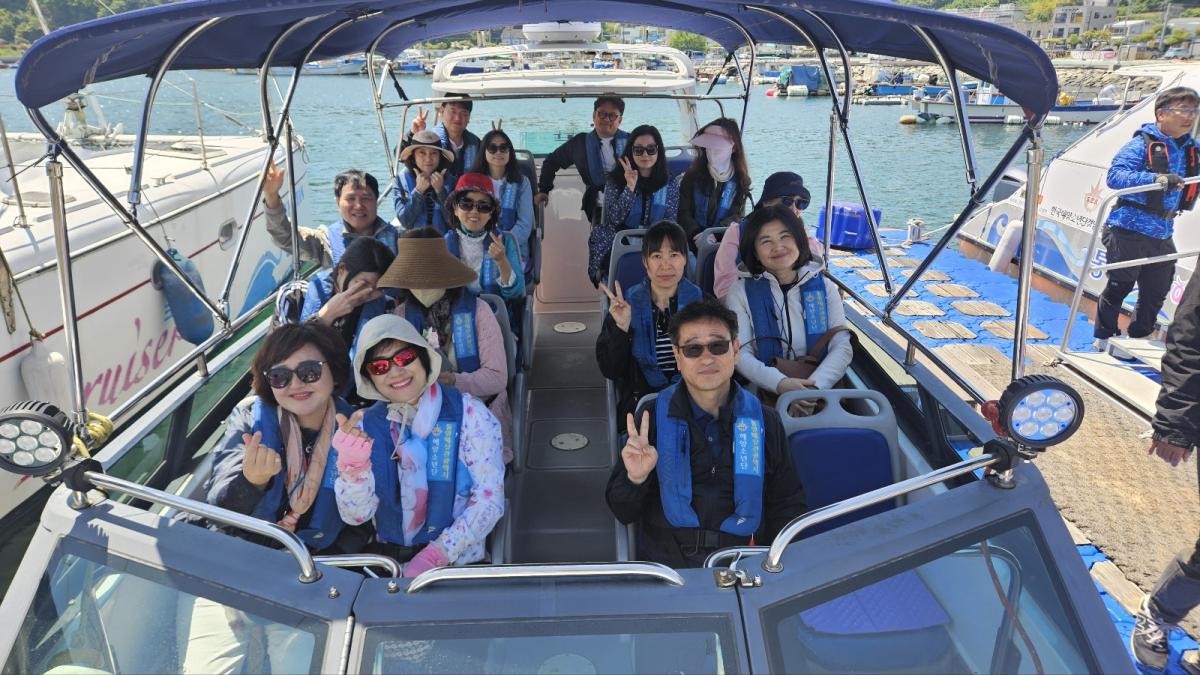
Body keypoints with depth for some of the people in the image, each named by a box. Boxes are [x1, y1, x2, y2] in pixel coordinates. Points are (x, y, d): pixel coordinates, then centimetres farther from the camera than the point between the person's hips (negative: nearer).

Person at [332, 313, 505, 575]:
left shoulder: (467, 413, -5)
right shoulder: (366, 424, 4)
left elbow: (490, 498, -10)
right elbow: (356, 516, -1)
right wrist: (352, 465, -19)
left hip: (455, 562, -2)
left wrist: (434, 557, -19)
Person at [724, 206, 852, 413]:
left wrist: (814, 386, -19)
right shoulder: (741, 292, 6)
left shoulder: (825, 287, 12)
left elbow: (843, 347, 1)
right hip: (764, 392, -2)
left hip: (820, 390, 2)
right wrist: (780, 384, -23)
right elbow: (739, 353, -5)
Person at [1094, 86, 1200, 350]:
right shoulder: (1143, 144, -11)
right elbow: (1115, 175, -25)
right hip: (1129, 231, -7)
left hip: (1162, 235, 7)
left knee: (1156, 293, 12)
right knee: (1119, 287, 3)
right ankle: (1104, 338, 19)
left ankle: (1138, 338, 29)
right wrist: (1158, 179, -36)